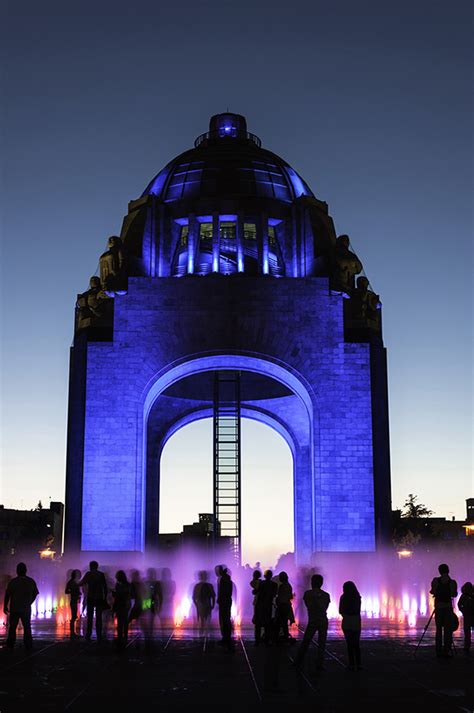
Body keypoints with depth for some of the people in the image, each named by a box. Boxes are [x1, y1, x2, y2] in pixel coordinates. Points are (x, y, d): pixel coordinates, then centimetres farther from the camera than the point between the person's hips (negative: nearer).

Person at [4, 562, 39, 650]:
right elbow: (35, 594, 7)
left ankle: (10, 645, 10)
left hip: (14, 609, -2)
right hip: (27, 609, 2)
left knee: (12, 627, 10)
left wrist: (5, 606, 4)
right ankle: (28, 645, 7)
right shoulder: (31, 581, -1)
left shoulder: (13, 581, -10)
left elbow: (7, 595, -7)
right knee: (27, 627, 9)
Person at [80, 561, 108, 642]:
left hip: (90, 599, -1)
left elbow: (81, 584, 1)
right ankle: (99, 637, -1)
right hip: (100, 599, 1)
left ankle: (88, 635, 2)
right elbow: (105, 587, 2)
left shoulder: (88, 574, -3)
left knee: (90, 618, 7)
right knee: (99, 618, 4)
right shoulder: (101, 574, 2)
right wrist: (105, 598, 8)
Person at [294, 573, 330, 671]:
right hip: (323, 621, 1)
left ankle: (297, 663, 8)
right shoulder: (326, 595, 1)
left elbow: (307, 605, 7)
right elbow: (325, 608, 8)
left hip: (312, 621, -1)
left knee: (305, 643, 7)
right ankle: (319, 665, 3)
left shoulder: (307, 593, -4)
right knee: (321, 644, 6)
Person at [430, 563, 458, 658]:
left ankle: (439, 651, 8)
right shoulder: (452, 582, -5)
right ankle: (446, 651, -5)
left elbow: (432, 592, 1)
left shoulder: (436, 581, -3)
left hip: (438, 606, 2)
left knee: (439, 629, 10)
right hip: (448, 606, -2)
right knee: (448, 629, 2)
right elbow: (454, 594, 2)